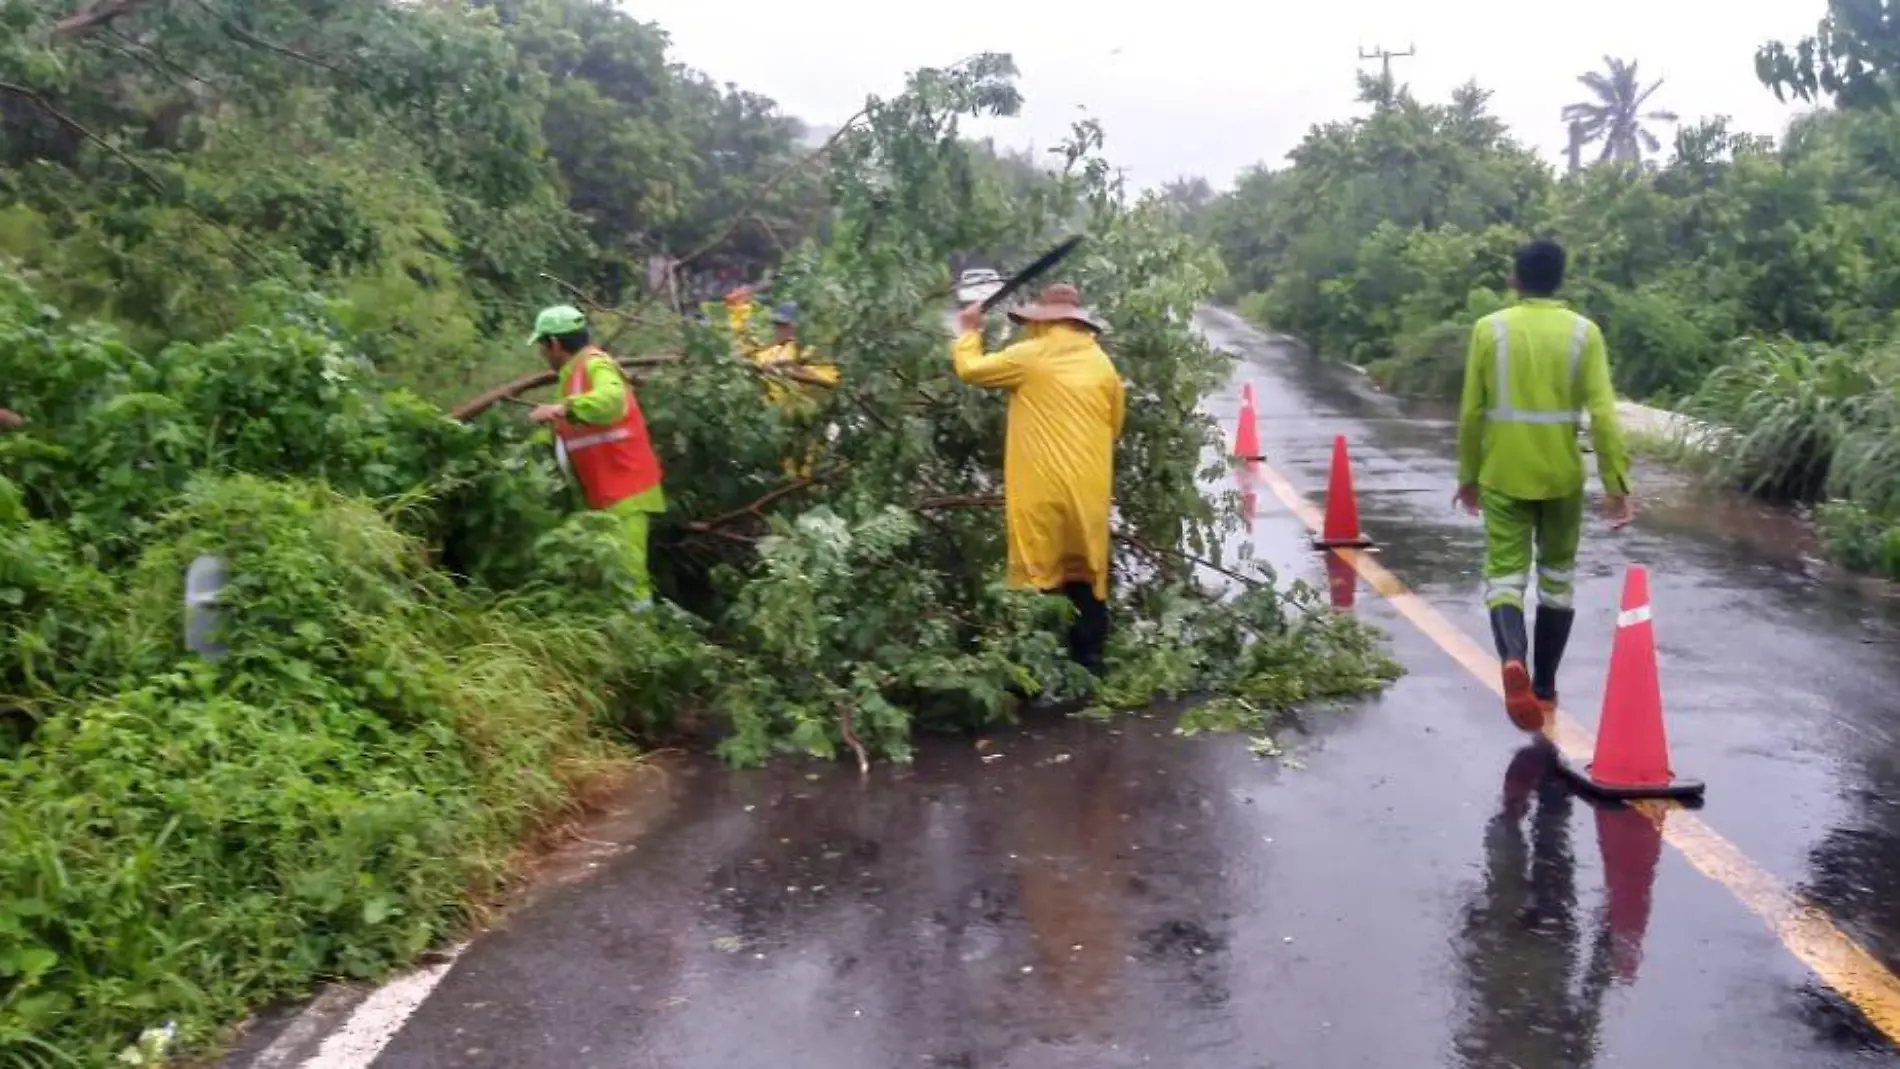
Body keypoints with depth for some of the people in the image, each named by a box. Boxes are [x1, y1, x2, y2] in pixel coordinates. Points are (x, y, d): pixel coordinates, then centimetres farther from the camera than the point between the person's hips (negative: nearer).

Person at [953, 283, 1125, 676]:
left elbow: (971, 369, 5)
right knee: (1086, 581, 10)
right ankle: (1088, 666, 14)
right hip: (1089, 492, 5)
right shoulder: (1101, 363, 10)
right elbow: (1114, 426, 17)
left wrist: (968, 333, 23)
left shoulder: (1031, 356, -4)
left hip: (1043, 490, -5)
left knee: (1041, 580, -1)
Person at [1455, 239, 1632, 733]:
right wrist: (1616, 483, -5)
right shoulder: (1583, 332, -3)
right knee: (1556, 580, 15)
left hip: (1503, 475, -1)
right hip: (1561, 476, 1)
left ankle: (1513, 660, -28)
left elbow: (1471, 411, -1)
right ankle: (1545, 687, 22)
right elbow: (1602, 413, -9)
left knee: (1505, 574, 1)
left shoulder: (1489, 329, -3)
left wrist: (1468, 475, 10)